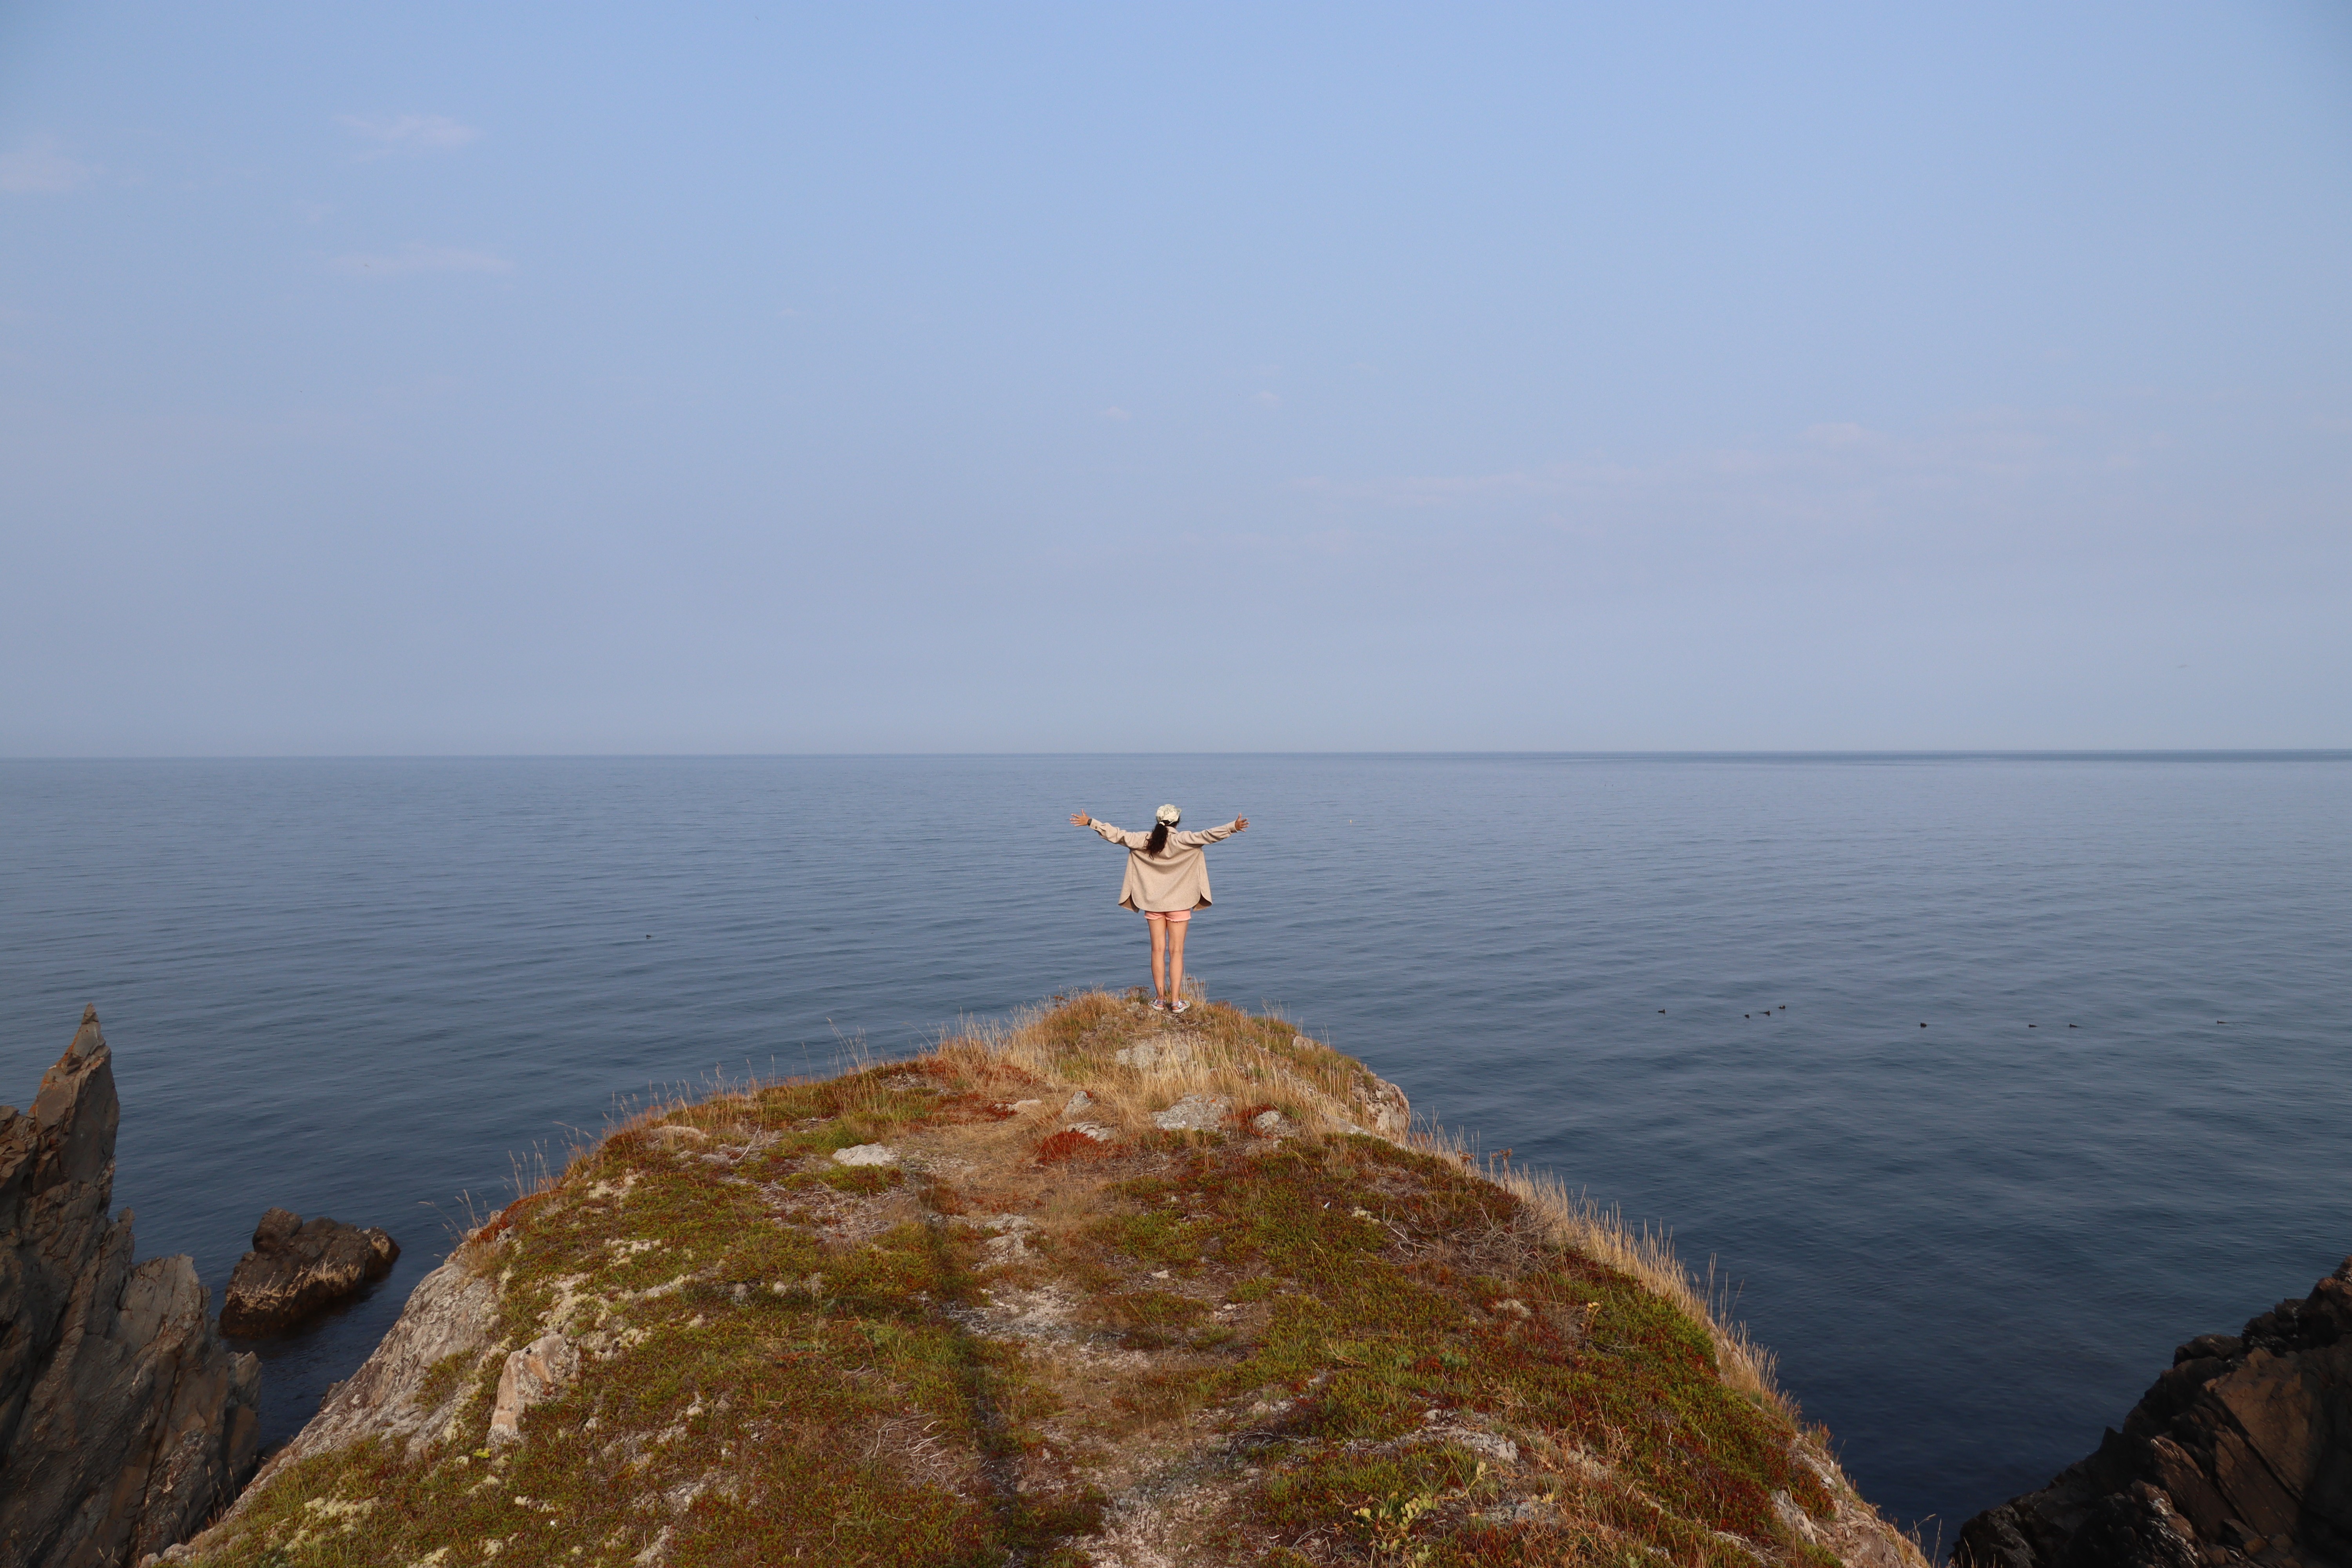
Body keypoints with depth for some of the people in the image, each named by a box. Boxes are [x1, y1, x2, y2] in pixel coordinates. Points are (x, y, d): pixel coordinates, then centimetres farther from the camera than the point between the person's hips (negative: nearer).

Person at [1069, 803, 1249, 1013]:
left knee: (1158, 950, 6)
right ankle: (1176, 1001, -3)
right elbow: (1207, 836, -22)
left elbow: (1117, 835, -1)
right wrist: (1233, 827, -25)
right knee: (1176, 951, 0)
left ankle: (1160, 1000, 7)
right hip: (1178, 903, -3)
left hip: (1153, 903, 3)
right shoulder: (1182, 841, -11)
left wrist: (1090, 822, 7)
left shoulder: (1144, 841, -2)